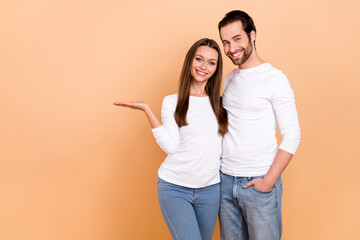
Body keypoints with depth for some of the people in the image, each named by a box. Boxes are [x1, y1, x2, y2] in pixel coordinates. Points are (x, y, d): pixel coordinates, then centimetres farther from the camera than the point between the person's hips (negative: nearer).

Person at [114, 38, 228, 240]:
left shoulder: (221, 104, 7)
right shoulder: (172, 102, 0)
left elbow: (226, 146, 10)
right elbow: (171, 146, -14)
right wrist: (147, 110, -16)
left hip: (210, 189, 4)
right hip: (175, 187, -3)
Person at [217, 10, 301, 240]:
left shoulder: (275, 78, -9)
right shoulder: (229, 79, 11)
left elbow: (292, 135, -11)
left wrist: (269, 181, -15)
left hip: (259, 182, -5)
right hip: (226, 180, 6)